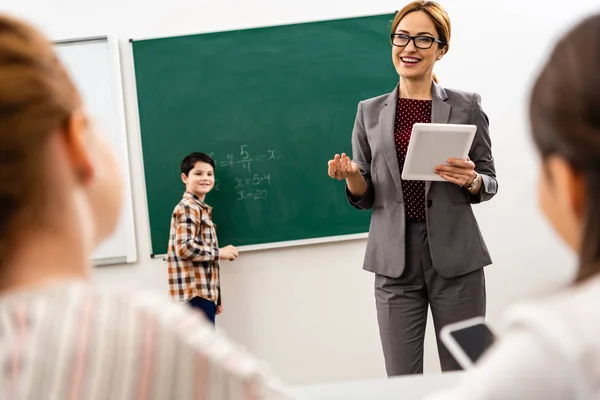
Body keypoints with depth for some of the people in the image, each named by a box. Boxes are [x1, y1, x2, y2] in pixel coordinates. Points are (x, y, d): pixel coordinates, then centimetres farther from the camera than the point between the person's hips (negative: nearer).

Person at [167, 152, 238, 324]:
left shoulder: (202, 209, 22)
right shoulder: (187, 208, -9)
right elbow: (185, 247, -22)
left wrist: (216, 297, 20)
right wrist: (219, 253, -11)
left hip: (205, 292, 10)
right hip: (195, 293, -10)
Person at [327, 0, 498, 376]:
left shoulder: (466, 106, 3)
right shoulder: (370, 111, 8)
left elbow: (490, 183, 7)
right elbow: (365, 197, 10)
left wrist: (471, 180, -15)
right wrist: (351, 175, -11)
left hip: (456, 258, -1)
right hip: (395, 261, 1)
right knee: (401, 382, 3)